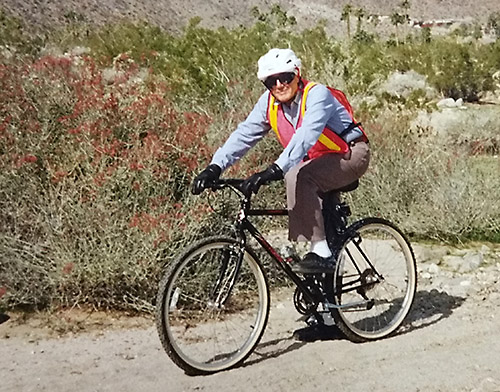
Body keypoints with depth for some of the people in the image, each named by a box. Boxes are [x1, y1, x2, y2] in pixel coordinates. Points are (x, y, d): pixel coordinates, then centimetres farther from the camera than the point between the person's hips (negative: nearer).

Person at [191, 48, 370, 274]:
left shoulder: (317, 94, -24)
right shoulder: (269, 103, -3)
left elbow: (306, 135, -40)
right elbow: (243, 134, -10)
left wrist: (276, 169, -52)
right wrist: (215, 167, -24)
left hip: (352, 155, -8)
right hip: (320, 163, 8)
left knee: (298, 176, -29)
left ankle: (320, 253, -28)